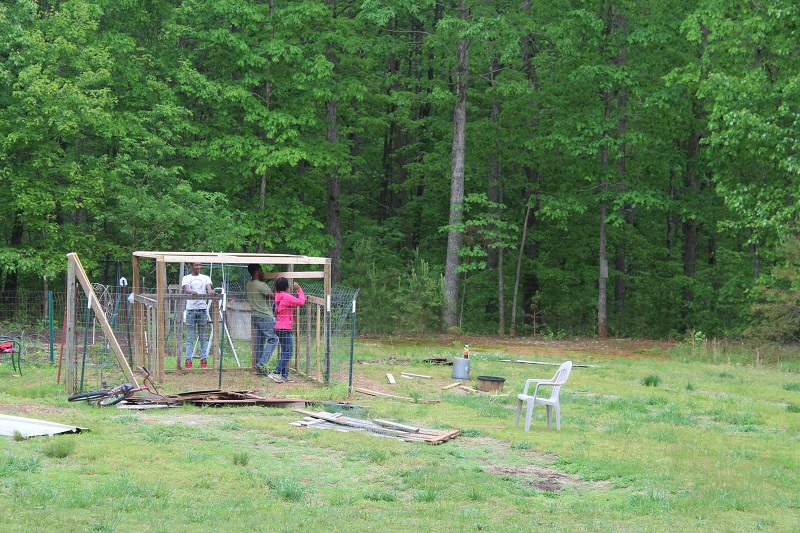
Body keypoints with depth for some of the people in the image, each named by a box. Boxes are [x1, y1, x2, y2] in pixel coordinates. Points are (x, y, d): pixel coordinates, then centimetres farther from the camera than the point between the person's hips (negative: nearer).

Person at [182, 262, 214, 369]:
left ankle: (204, 360, 4)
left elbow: (209, 290, -1)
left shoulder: (205, 278, 13)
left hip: (202, 308, 2)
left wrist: (211, 292, -26)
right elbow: (186, 290, -9)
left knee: (203, 336, 4)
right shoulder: (186, 278, 8)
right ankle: (188, 360, -5)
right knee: (190, 337, -3)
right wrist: (191, 292, -33)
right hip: (191, 309, -2)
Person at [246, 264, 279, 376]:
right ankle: (261, 364, -13)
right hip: (265, 316, -9)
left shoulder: (248, 285, 10)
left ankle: (259, 368, 11)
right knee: (273, 339, -5)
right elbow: (274, 297, -17)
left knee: (259, 342, 11)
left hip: (254, 316, 9)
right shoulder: (261, 285, -16)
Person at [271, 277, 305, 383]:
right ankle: (277, 373, -11)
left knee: (285, 352, 13)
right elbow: (301, 302, -19)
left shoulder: (278, 296, 12)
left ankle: (284, 375, 13)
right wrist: (299, 290, -8)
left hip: (279, 328, 10)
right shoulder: (286, 297, -16)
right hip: (285, 329, -10)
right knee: (288, 352, -7)